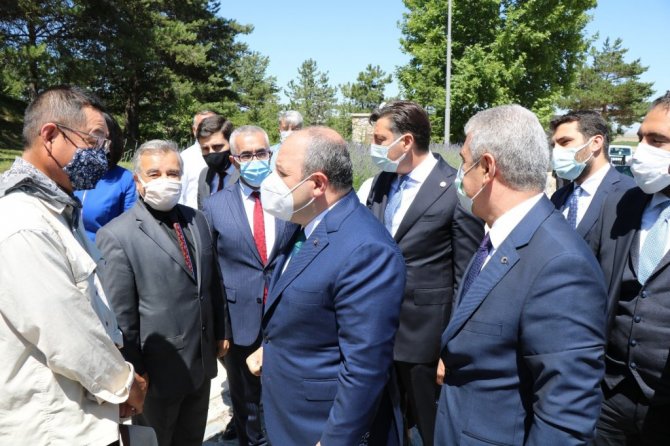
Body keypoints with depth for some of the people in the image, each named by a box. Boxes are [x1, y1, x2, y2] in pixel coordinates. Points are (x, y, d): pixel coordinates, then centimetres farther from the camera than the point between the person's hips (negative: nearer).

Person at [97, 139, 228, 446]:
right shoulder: (117, 235, -18)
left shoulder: (197, 219, 3)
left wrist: (220, 332, 13)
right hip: (158, 367, -5)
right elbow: (120, 315, -16)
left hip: (201, 360, 6)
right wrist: (134, 370, -12)